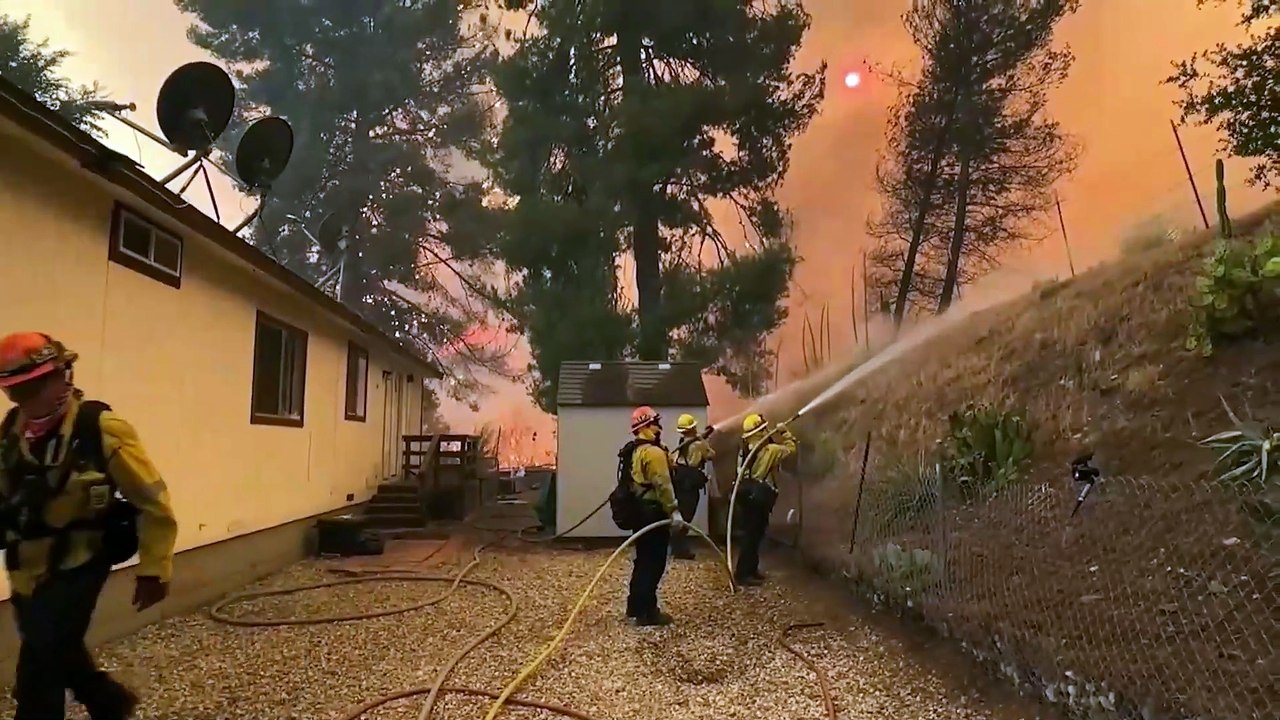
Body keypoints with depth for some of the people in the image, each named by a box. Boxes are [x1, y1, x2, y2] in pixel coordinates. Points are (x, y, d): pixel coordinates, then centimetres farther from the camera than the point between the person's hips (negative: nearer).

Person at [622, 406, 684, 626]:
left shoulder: (634, 451, 14)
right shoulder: (653, 452, -18)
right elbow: (663, 485, -24)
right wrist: (674, 511, -22)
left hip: (639, 510, 10)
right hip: (653, 512, -10)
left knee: (643, 560, 18)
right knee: (653, 563, -3)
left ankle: (635, 607, 26)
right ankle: (647, 613, 3)